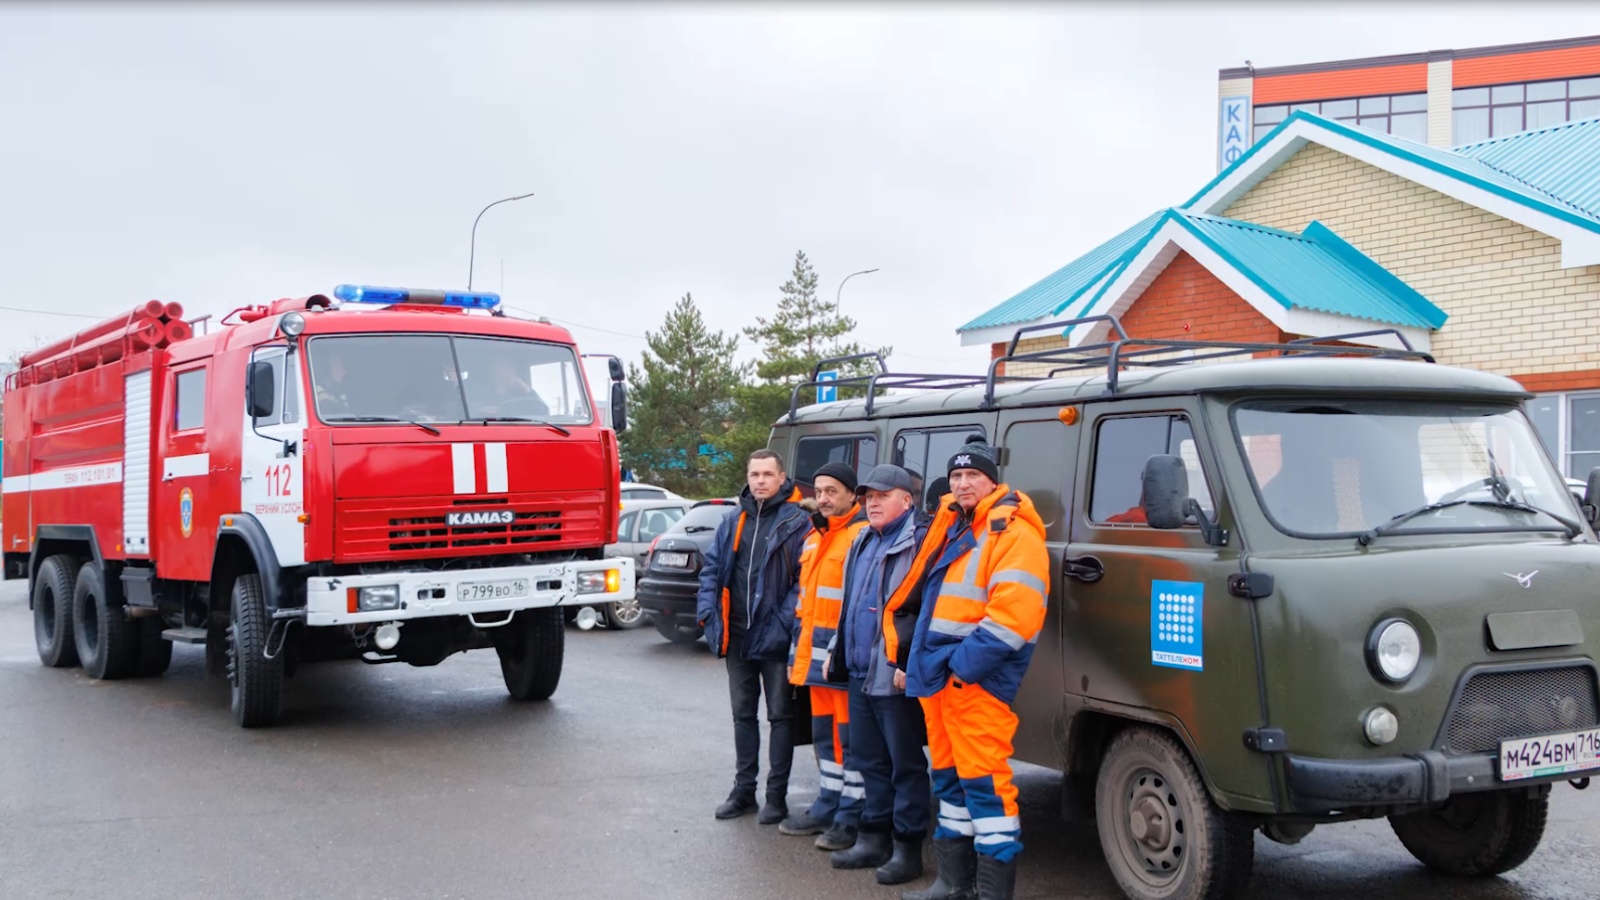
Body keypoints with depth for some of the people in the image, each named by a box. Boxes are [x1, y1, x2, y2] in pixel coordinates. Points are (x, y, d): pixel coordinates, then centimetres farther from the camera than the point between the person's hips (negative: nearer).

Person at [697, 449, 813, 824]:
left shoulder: (797, 523, -7)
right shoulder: (733, 523, 12)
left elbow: (806, 578, -12)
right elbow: (711, 568, 14)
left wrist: (786, 621, -19)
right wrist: (708, 610, 1)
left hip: (774, 638, -6)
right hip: (737, 636, 6)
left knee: (780, 715, 4)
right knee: (743, 714, 14)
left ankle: (777, 795, 11)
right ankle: (743, 790, 25)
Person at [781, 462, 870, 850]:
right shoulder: (813, 539, 18)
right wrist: (798, 651, 22)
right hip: (816, 654, 9)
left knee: (850, 736, -2)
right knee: (824, 734, 16)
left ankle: (850, 818, 5)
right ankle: (827, 807, 26)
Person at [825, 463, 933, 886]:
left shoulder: (919, 543, -11)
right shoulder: (863, 543, 18)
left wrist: (911, 665, -22)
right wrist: (838, 651, 22)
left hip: (896, 677, -9)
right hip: (860, 673, 9)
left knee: (906, 765, 0)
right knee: (869, 760, 15)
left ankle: (908, 847, 8)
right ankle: (874, 838, 25)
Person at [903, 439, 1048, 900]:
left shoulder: (1013, 534, -11)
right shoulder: (951, 529, 18)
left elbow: (1014, 614, -21)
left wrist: (965, 663, -21)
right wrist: (925, 662, 14)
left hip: (977, 678, -9)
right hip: (938, 673, 9)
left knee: (983, 779, -9)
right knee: (949, 775, 15)